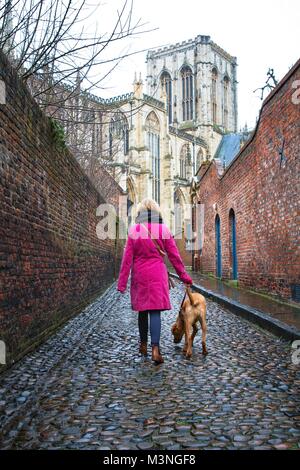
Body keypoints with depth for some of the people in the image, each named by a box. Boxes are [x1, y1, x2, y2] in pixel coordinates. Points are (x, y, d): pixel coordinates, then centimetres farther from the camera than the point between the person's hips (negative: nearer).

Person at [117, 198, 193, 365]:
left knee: (142, 310, 14)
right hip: (157, 274, -1)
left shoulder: (134, 230, -3)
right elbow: (174, 256, 2)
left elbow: (127, 258, -4)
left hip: (139, 274, 1)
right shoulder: (163, 229, -2)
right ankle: (155, 349, -13)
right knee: (155, 311, -2)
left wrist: (122, 282, -1)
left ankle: (143, 345, 26)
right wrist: (184, 276, 11)